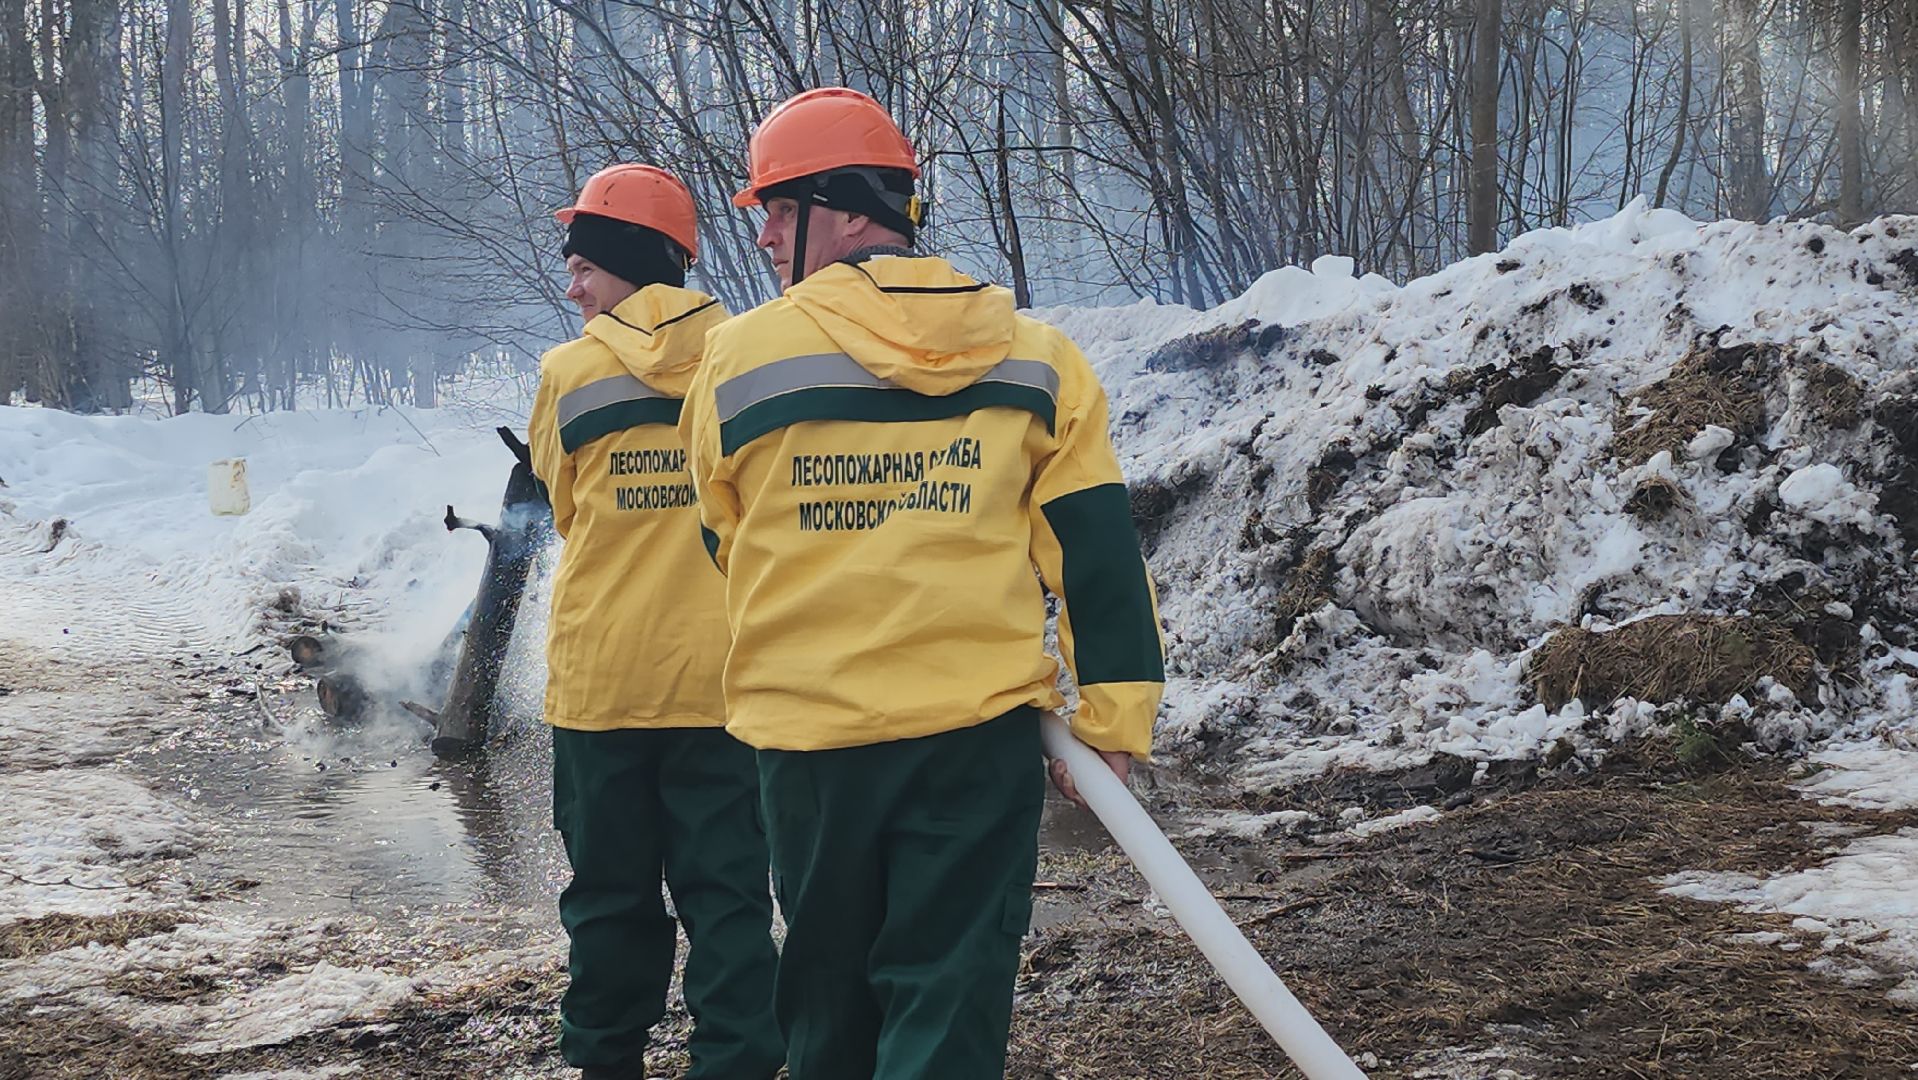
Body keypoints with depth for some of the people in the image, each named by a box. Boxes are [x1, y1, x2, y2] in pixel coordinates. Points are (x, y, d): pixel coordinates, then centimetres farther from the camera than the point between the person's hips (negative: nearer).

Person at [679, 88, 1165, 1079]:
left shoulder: (737, 358, -5)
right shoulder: (1035, 357, -1)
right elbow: (1096, 546, -1)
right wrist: (1116, 711, 5)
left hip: (807, 738, 0)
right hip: (982, 734, 0)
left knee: (831, 995, 17)